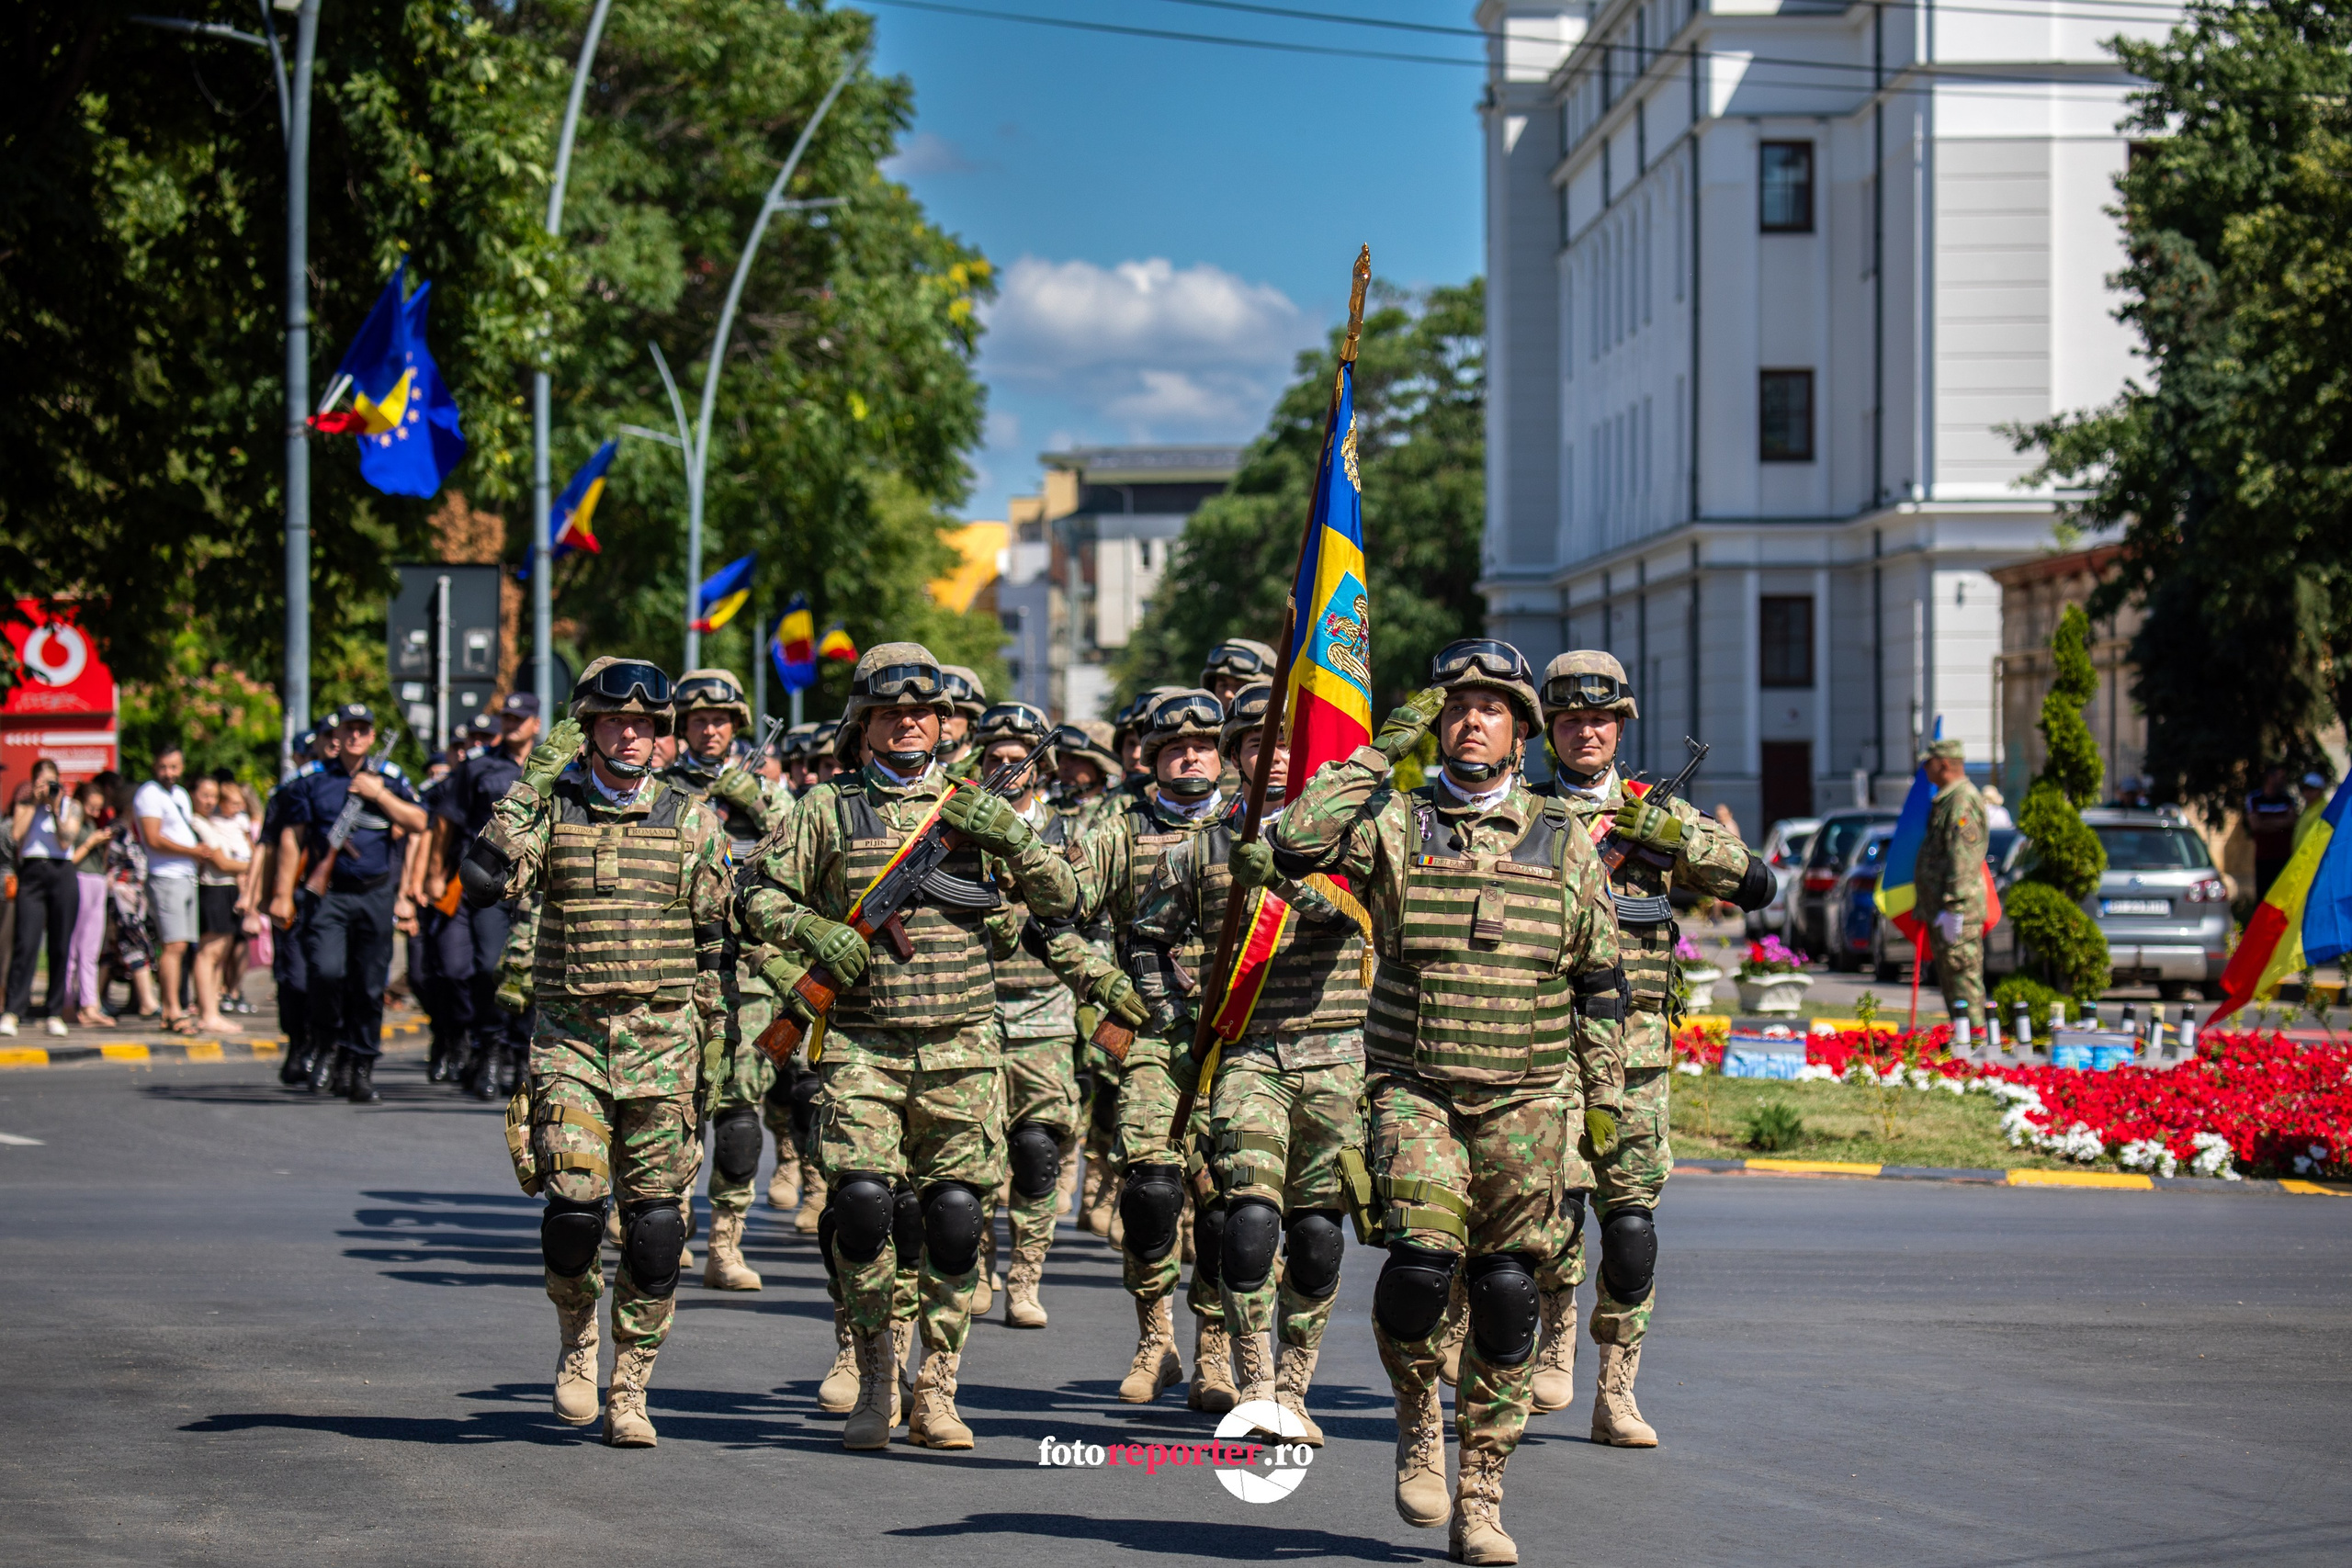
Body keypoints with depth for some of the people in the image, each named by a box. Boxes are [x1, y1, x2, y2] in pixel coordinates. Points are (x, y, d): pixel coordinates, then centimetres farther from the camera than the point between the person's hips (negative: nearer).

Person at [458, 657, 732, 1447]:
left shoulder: (692, 820, 7)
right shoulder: (549, 810, 4)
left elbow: (718, 941, 9)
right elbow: (483, 880, -12)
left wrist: (720, 1045, 4)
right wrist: (531, 787, -12)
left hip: (663, 1041, 1)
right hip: (569, 1035, -1)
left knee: (656, 1225, -1)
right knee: (572, 1209, -13)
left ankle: (629, 1392, 9)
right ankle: (577, 1338, 16)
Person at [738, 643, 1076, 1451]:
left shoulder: (974, 809, 13)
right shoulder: (827, 810, 9)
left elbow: (1058, 896, 9)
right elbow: (760, 895, 9)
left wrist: (1009, 835, -8)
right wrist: (814, 931, -10)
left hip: (962, 1050, 1)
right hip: (863, 1045, -1)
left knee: (955, 1217, -3)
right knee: (860, 1200, -15)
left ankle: (936, 1392, 9)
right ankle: (873, 1378, 3)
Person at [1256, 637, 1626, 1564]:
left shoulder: (1564, 843, 9)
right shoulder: (1394, 824, 3)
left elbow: (1599, 985, 14)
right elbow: (1293, 845, -14)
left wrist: (1604, 1095, 9)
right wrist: (1379, 753, -9)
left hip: (1527, 1101, 2)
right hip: (1416, 1091, -2)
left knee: (1506, 1296, 0)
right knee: (1422, 1264, -21)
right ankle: (1416, 1412, 8)